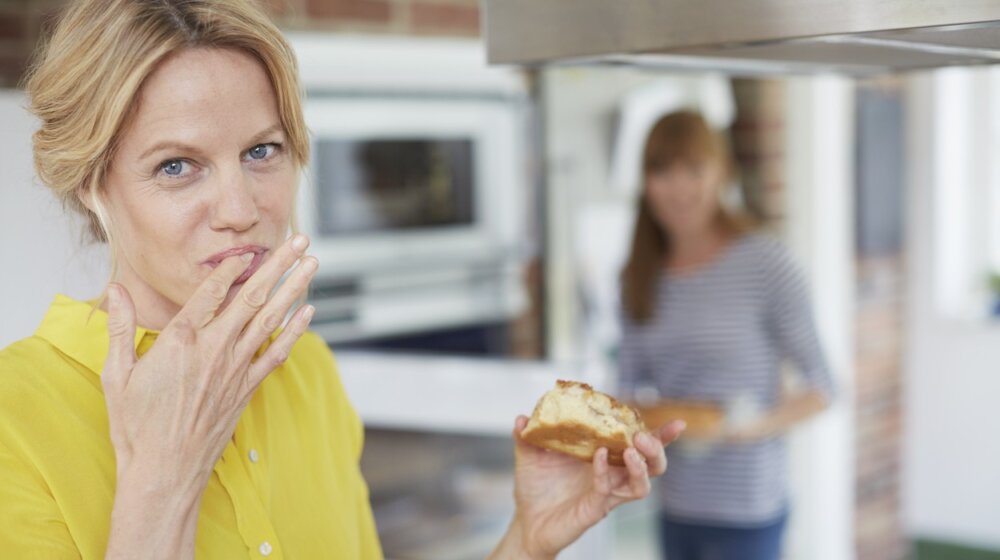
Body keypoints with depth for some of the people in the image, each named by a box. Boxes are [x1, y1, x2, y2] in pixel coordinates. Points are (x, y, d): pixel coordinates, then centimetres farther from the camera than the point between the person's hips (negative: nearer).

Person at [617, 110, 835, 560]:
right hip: (675, 507, 5)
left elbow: (820, 386, -7)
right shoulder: (640, 276, 5)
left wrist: (760, 425, -22)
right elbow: (630, 383, 10)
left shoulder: (764, 263, -11)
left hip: (745, 510, -5)